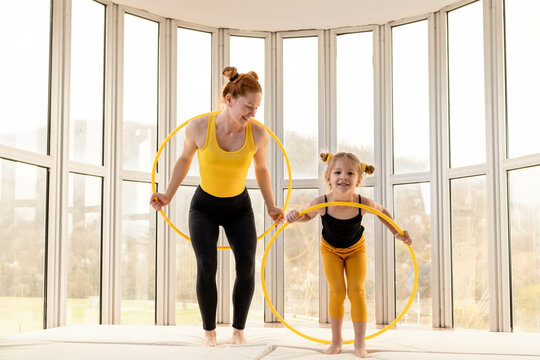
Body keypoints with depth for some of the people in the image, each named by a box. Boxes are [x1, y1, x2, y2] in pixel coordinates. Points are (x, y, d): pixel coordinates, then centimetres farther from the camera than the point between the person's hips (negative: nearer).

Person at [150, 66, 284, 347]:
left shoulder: (258, 134, -18)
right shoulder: (198, 127, -21)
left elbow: (261, 170, 3)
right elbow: (185, 159, 0)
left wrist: (271, 207, 4)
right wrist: (168, 196, -2)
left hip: (239, 208, 1)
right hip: (204, 207, -1)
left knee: (246, 266, -15)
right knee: (206, 266, -18)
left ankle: (239, 331, 4)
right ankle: (209, 332, 1)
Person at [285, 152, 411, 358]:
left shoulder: (363, 204, -33)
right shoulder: (321, 203, -35)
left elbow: (382, 211, -8)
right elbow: (308, 216, -10)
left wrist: (397, 233, -14)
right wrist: (295, 216, -31)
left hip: (356, 249, 0)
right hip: (330, 249, 0)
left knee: (357, 291, -6)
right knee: (336, 291, -6)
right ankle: (336, 340, 11)